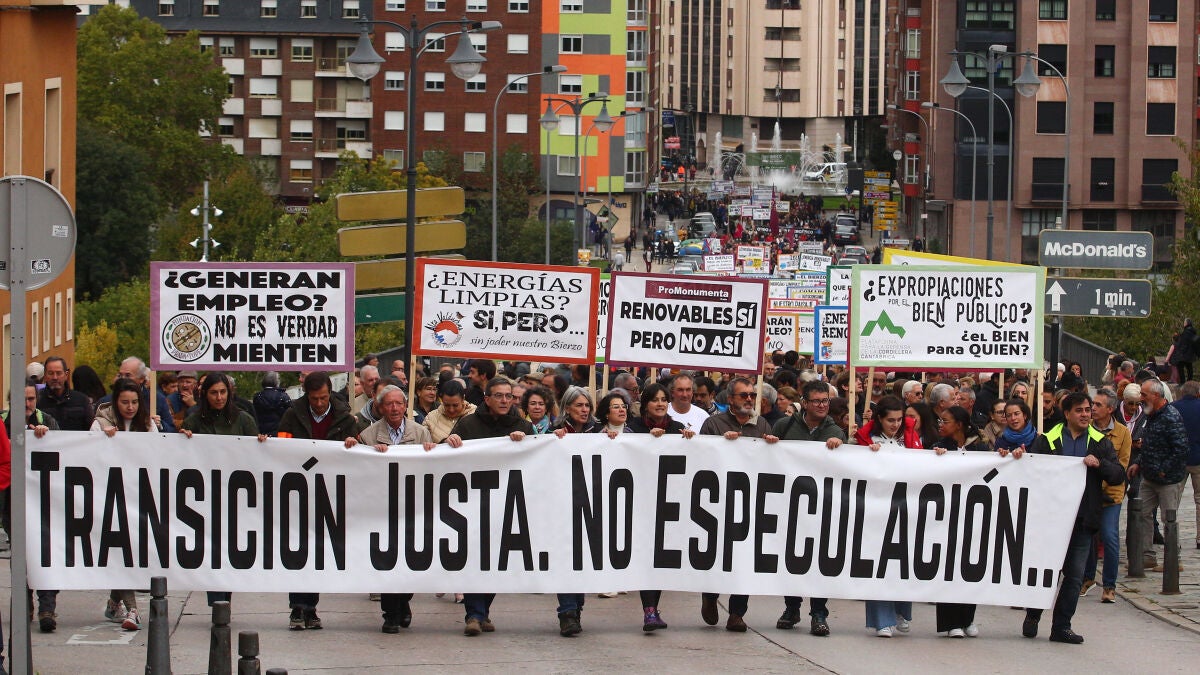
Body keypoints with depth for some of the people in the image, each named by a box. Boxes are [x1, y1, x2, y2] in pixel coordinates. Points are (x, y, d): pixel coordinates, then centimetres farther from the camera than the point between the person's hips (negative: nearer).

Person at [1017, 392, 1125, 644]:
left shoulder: (1100, 443, 10)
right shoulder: (1048, 440, 5)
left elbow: (1118, 475, 4)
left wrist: (1099, 464, -14)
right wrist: (1020, 457, -19)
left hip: (1082, 519, 2)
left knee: (1075, 575, 2)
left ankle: (1061, 626, 10)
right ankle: (1033, 615, 22)